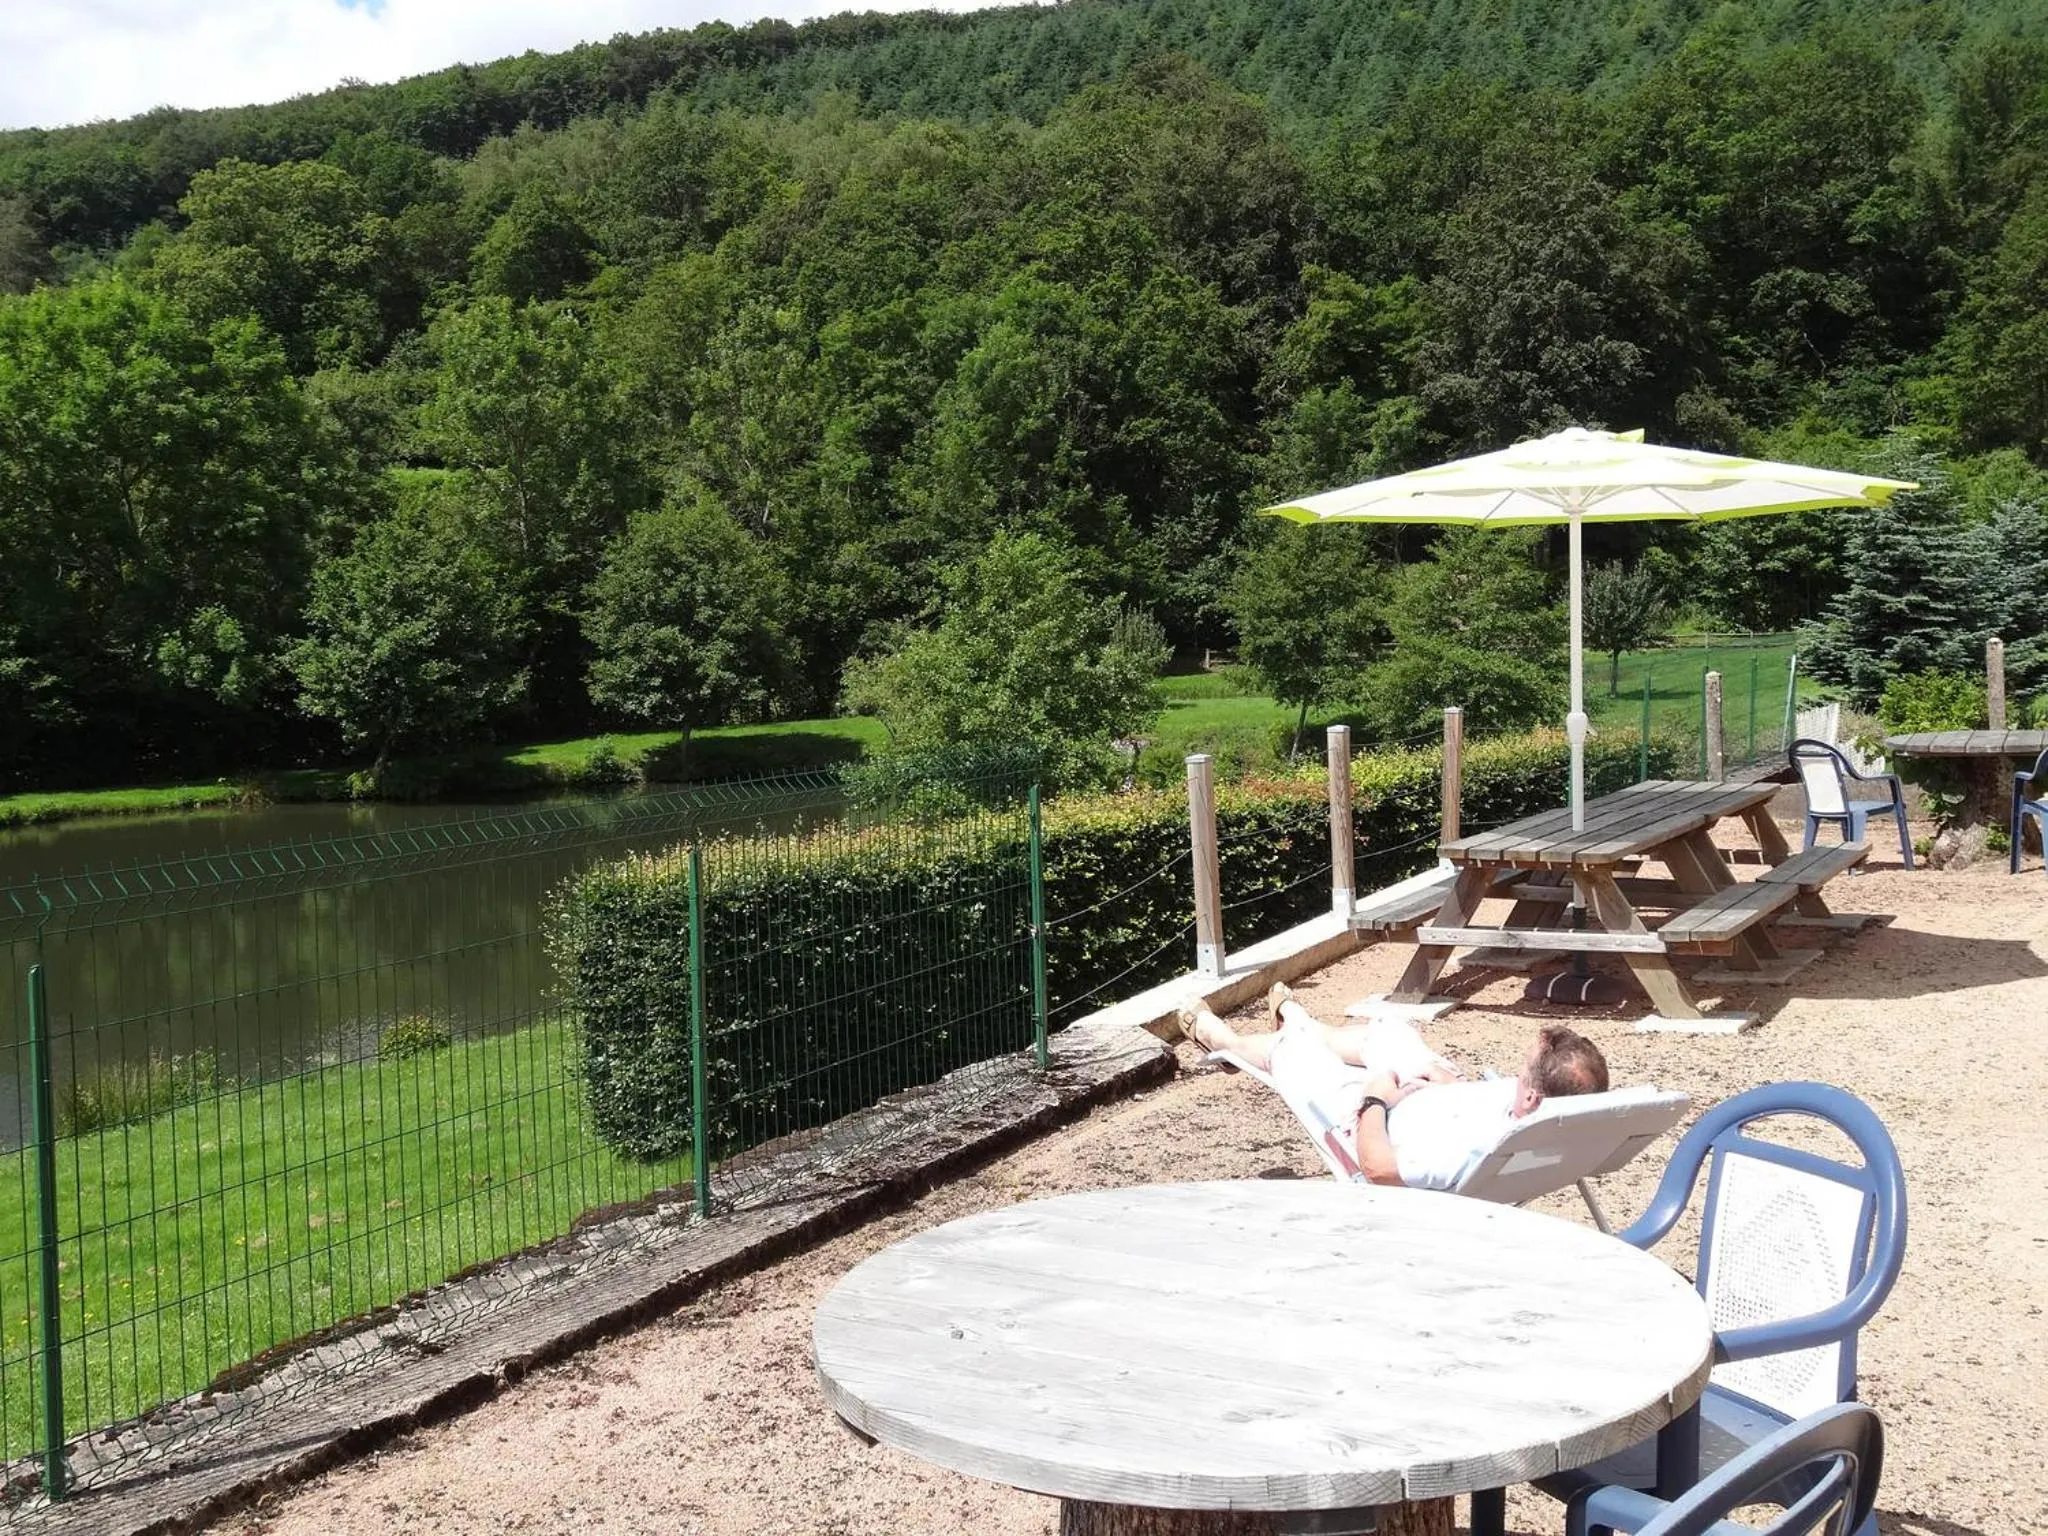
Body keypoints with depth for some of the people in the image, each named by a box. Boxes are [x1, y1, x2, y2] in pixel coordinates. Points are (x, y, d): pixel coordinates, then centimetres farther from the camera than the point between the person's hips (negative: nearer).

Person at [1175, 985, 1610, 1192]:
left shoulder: (1469, 1147, -51)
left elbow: (1377, 1167, -36)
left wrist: (1374, 1099, -21)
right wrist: (1463, 1082, -7)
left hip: (1374, 1122, -6)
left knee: (1293, 1047, 16)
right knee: (1390, 1029, 28)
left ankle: (1224, 1040, 53)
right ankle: (1303, 1024, 63)